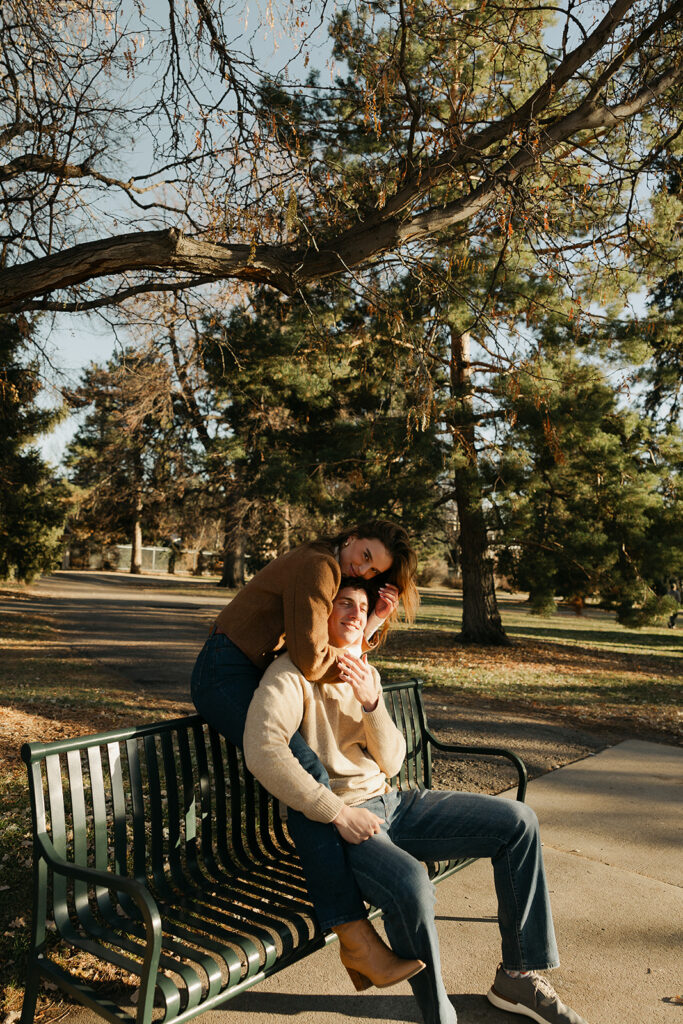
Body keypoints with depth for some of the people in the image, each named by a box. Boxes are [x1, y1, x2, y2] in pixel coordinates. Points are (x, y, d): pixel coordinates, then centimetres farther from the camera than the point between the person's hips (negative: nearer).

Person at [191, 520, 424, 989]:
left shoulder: (333, 575, 15)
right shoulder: (318, 567, -16)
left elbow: (340, 658, 8)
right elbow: (312, 661, -22)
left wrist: (375, 623, -2)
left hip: (251, 674, 11)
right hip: (226, 675, -11)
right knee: (307, 774, -24)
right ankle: (357, 936, -22)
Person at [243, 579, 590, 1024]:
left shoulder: (365, 674, 13)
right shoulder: (293, 674, -11)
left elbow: (390, 763, 6)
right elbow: (262, 751, -28)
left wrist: (371, 703, -12)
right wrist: (337, 812, -25)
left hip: (390, 803, 8)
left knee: (518, 821, 0)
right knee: (410, 883, -38)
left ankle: (518, 975, 12)